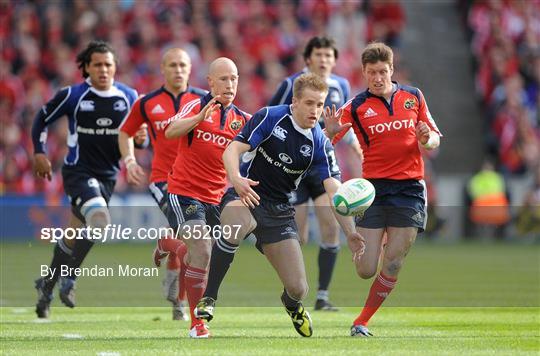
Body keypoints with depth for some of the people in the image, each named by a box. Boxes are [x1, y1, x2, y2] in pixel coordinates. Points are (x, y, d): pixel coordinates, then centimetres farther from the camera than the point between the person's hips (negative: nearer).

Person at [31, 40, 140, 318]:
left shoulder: (129, 97, 3)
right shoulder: (73, 95, -6)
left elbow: (138, 133, 13)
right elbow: (42, 118, 8)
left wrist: (140, 138, -10)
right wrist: (39, 152, 0)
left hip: (108, 176, 5)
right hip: (78, 171, -5)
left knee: (75, 234, 11)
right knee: (100, 222, -27)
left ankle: (47, 284, 29)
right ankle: (69, 280, -12)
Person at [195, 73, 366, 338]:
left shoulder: (320, 144, -2)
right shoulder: (270, 117, -10)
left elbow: (335, 191, -8)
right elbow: (233, 150, -16)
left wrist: (350, 232, -22)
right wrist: (236, 178, -38)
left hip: (280, 212, 3)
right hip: (245, 196, -3)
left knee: (298, 289, -5)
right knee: (235, 227, -43)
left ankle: (291, 304, 38)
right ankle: (209, 298, -25)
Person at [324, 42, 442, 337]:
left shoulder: (413, 97, 7)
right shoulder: (356, 106, 0)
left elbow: (434, 140, 13)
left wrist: (426, 139, -11)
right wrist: (330, 132, -28)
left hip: (409, 188, 1)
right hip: (373, 188, -1)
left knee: (392, 265, -6)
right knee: (365, 270, -5)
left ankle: (362, 322, 10)